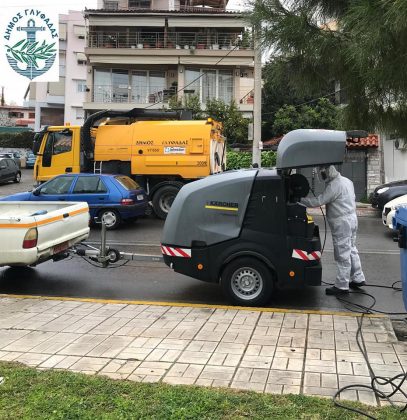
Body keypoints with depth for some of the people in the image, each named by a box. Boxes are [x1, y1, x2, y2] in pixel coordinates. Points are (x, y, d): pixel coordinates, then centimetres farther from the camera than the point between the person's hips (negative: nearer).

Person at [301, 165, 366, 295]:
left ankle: (341, 286, 3)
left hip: (342, 222, -10)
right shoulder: (346, 181, 10)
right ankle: (358, 278, 29)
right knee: (351, 250, 19)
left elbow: (318, 201, -24)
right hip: (351, 218, 10)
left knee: (342, 255, -4)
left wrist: (300, 199, -17)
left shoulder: (334, 185, -21)